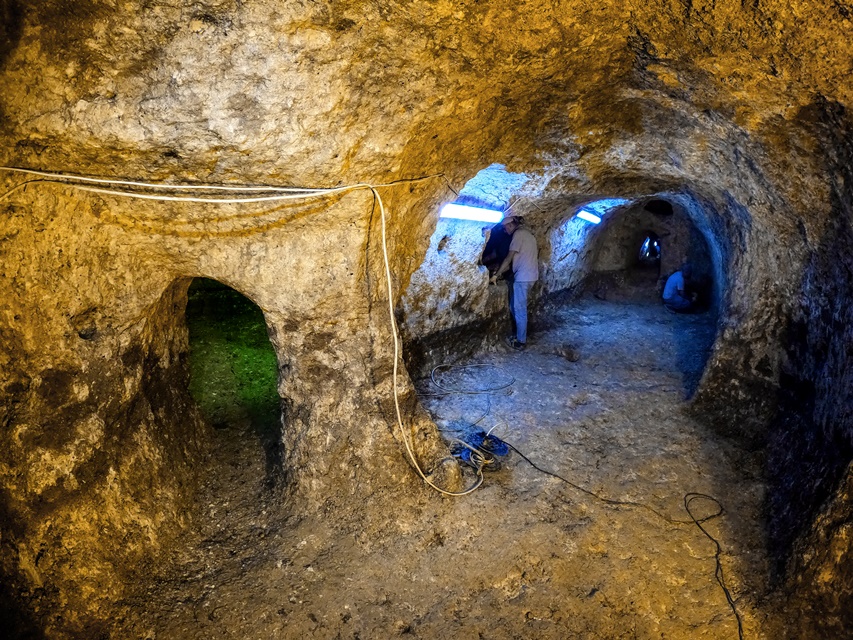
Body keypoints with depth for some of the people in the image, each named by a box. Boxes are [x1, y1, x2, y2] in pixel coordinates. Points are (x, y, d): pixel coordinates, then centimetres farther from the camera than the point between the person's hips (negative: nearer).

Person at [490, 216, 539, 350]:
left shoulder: (518, 234, -10)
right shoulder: (526, 233, 20)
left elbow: (509, 258, -13)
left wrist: (496, 275, -8)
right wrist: (501, 272, 19)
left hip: (523, 277, -9)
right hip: (529, 276, 9)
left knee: (519, 309, -2)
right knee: (515, 307, 17)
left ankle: (520, 341, 4)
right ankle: (520, 335, 23)